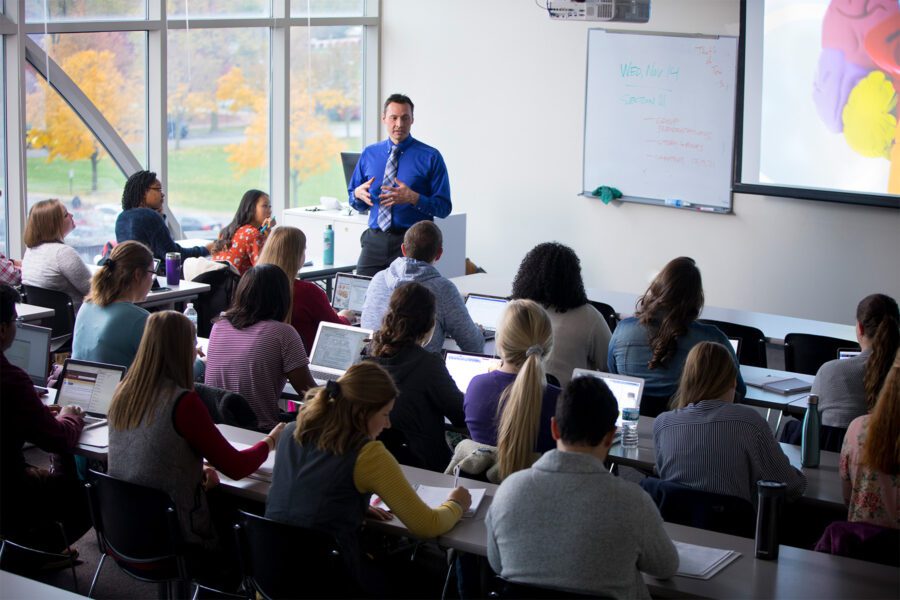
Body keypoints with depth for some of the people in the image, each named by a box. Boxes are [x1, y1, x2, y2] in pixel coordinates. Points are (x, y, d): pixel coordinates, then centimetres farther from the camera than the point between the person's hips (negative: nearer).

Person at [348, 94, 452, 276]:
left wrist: (413, 198, -21)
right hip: (374, 240, 3)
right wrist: (358, 194, -6)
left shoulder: (430, 157, -3)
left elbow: (444, 207, -7)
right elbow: (355, 203, 17)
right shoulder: (369, 154, 10)